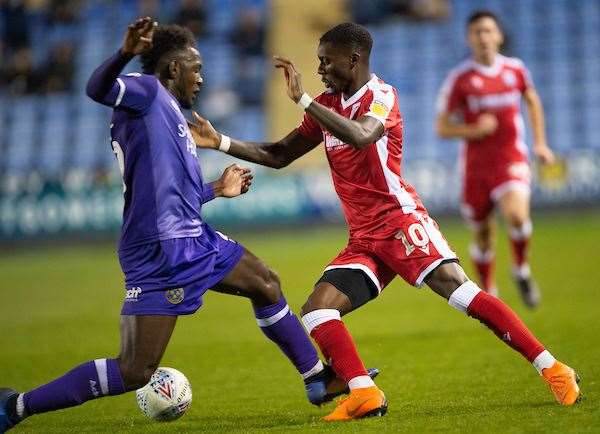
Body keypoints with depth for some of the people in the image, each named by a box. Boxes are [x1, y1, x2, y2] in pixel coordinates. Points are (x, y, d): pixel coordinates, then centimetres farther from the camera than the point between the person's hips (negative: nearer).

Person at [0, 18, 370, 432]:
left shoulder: (168, 112, 21)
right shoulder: (148, 91, -6)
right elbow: (98, 89, -29)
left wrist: (217, 190, 39)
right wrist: (126, 54, -48)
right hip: (159, 252, -11)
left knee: (265, 282, 24)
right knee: (135, 372, -13)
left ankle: (318, 379, 37)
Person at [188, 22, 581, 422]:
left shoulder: (380, 95, -8)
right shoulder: (328, 103, 15)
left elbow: (359, 137, -31)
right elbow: (279, 155, 20)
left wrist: (303, 99, -31)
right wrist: (221, 142, 10)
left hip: (401, 220, -8)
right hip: (364, 239, 8)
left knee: (458, 290, -24)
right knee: (317, 310, -8)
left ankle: (551, 369, -22)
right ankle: (364, 395, -14)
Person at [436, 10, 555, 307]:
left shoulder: (516, 69, 3)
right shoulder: (459, 79, -5)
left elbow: (533, 101, 23)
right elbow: (442, 127, -3)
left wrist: (540, 143, 17)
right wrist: (475, 130, -20)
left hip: (511, 161, 0)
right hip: (477, 167, 0)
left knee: (517, 216, -27)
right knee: (482, 235, 8)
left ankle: (521, 270, 2)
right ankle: (488, 293, 33)